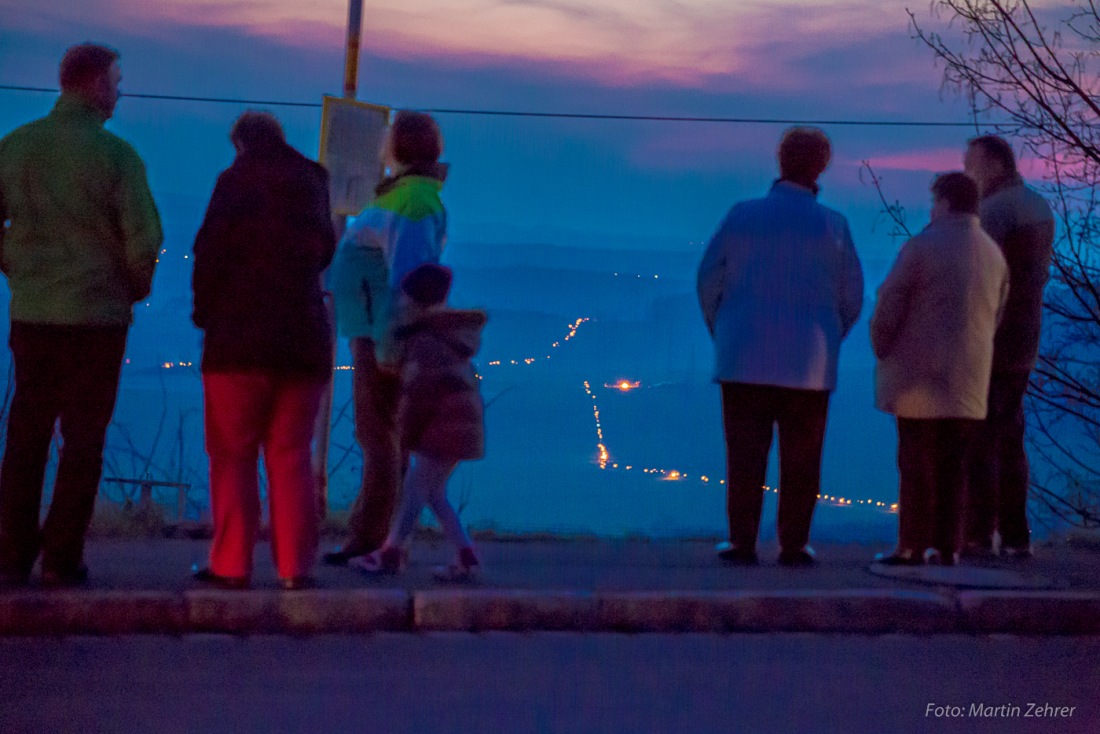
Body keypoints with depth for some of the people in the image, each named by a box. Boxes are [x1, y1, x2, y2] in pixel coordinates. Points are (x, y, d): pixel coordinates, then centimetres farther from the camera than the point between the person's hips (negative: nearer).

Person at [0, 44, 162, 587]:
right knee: (83, 437, 4)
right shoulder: (114, 154, -11)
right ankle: (61, 558, 4)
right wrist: (134, 289, 6)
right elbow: (144, 239, -11)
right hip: (98, 314, -4)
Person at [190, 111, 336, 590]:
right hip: (305, 341, 4)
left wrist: (205, 310, 2)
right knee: (291, 457, 7)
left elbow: (211, 250, -9)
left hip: (240, 339, -4)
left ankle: (231, 564, 0)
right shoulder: (312, 183, 10)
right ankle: (295, 566, 3)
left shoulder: (237, 182, -5)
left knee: (232, 455, 3)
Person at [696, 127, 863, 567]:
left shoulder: (742, 215, -2)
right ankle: (794, 544, 7)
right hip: (808, 364, -1)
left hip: (745, 359, 1)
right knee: (800, 459, 6)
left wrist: (721, 331, 16)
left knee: (744, 454, 5)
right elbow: (851, 296, 2)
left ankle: (742, 542, 5)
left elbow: (709, 279, 2)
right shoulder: (832, 226, -3)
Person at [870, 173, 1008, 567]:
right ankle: (946, 546, 9)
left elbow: (888, 305, -10)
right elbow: (995, 318, 13)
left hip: (919, 377, -5)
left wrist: (881, 349, 4)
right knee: (952, 462, 9)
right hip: (970, 381, 5)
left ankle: (912, 546, 0)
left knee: (916, 462, -1)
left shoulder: (922, 246, -9)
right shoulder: (994, 255, 10)